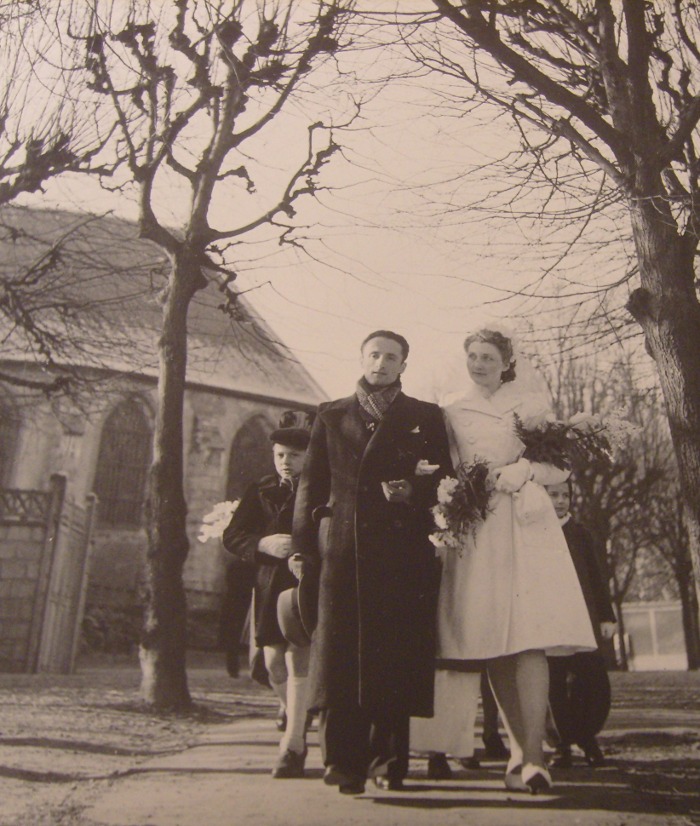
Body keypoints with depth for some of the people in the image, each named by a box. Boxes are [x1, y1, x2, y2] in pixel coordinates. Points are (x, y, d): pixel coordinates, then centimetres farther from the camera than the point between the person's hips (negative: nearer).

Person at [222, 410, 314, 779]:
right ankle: (297, 727, 32)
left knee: (298, 660, -11)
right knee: (274, 663, 9)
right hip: (270, 586, 4)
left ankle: (292, 745, -6)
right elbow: (232, 536, 4)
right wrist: (264, 544, -13)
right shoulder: (261, 491, 10)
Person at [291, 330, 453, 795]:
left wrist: (420, 484, -12)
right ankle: (345, 765, 4)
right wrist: (304, 547, 1)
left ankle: (388, 762, 13)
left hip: (404, 552, 0)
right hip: (343, 548, 1)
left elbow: (445, 479, 11)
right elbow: (312, 484, 11)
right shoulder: (331, 417, 17)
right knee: (342, 655, -3)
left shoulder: (426, 417, 16)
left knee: (397, 655, 0)